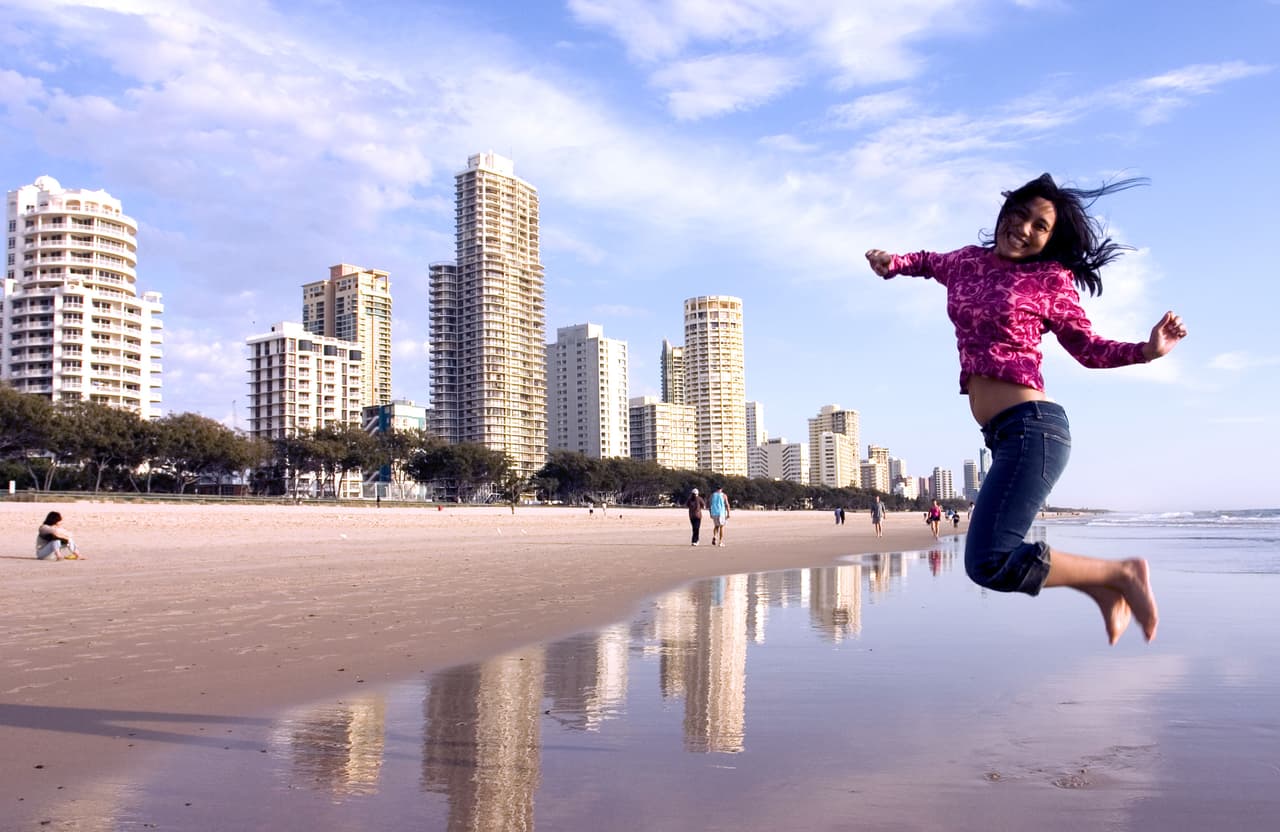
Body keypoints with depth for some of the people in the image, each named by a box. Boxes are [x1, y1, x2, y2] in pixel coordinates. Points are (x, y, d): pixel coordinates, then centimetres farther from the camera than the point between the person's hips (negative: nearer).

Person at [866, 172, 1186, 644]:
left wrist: (1147, 350, -10)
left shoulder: (1050, 279, -1)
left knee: (989, 563, -18)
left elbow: (1088, 348, 6)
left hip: (1030, 427, -8)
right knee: (999, 554, 17)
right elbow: (929, 263, 36)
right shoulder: (967, 261, 15)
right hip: (1004, 435, 8)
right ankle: (1105, 589, 31)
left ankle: (1120, 574, -3)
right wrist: (892, 262, 16)